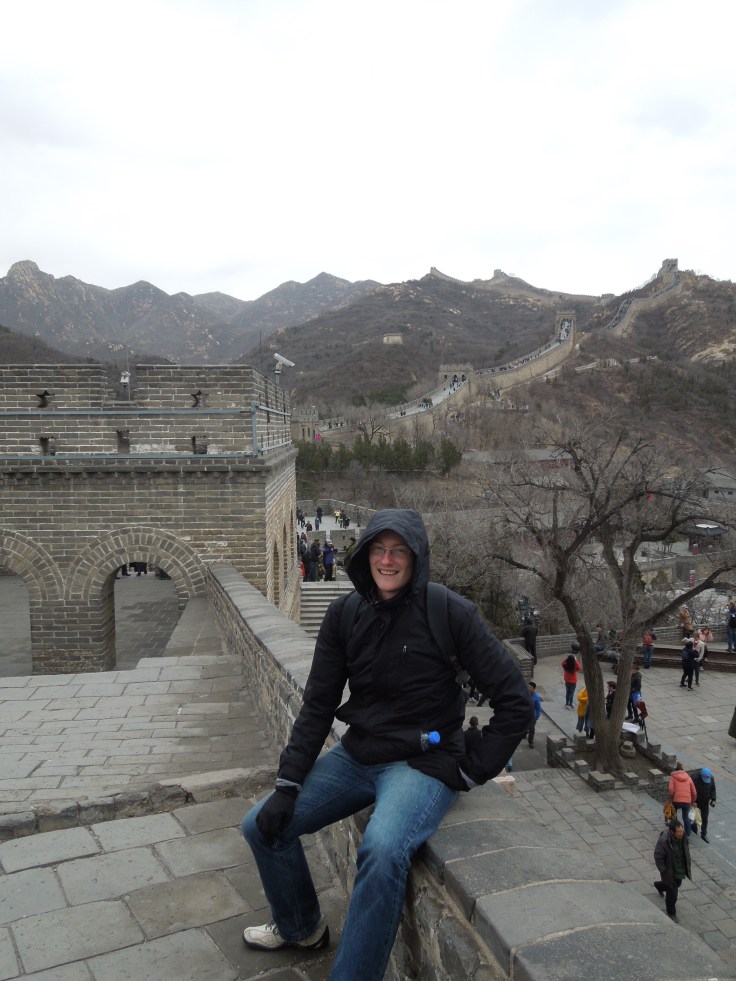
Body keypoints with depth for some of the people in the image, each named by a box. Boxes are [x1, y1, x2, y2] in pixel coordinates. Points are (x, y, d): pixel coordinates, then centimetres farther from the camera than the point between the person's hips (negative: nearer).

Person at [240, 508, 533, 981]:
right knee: (264, 825, 4)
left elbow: (516, 700, -11)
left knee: (382, 850, -34)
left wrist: (474, 770, -10)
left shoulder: (451, 613, -15)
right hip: (356, 756, 6)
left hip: (423, 763, -5)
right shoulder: (345, 614, -2)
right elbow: (317, 706, 3)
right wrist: (287, 785, -3)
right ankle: (300, 927, 31)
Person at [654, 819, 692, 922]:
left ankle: (659, 885, 58)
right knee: (672, 891, 6)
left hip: (680, 868, 7)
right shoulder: (663, 841, -36)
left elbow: (686, 850, 4)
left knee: (677, 884, 28)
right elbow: (658, 857, -23)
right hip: (669, 870, -6)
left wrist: (687, 866, 10)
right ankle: (671, 913, 31)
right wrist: (663, 872, -18)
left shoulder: (683, 836, -17)